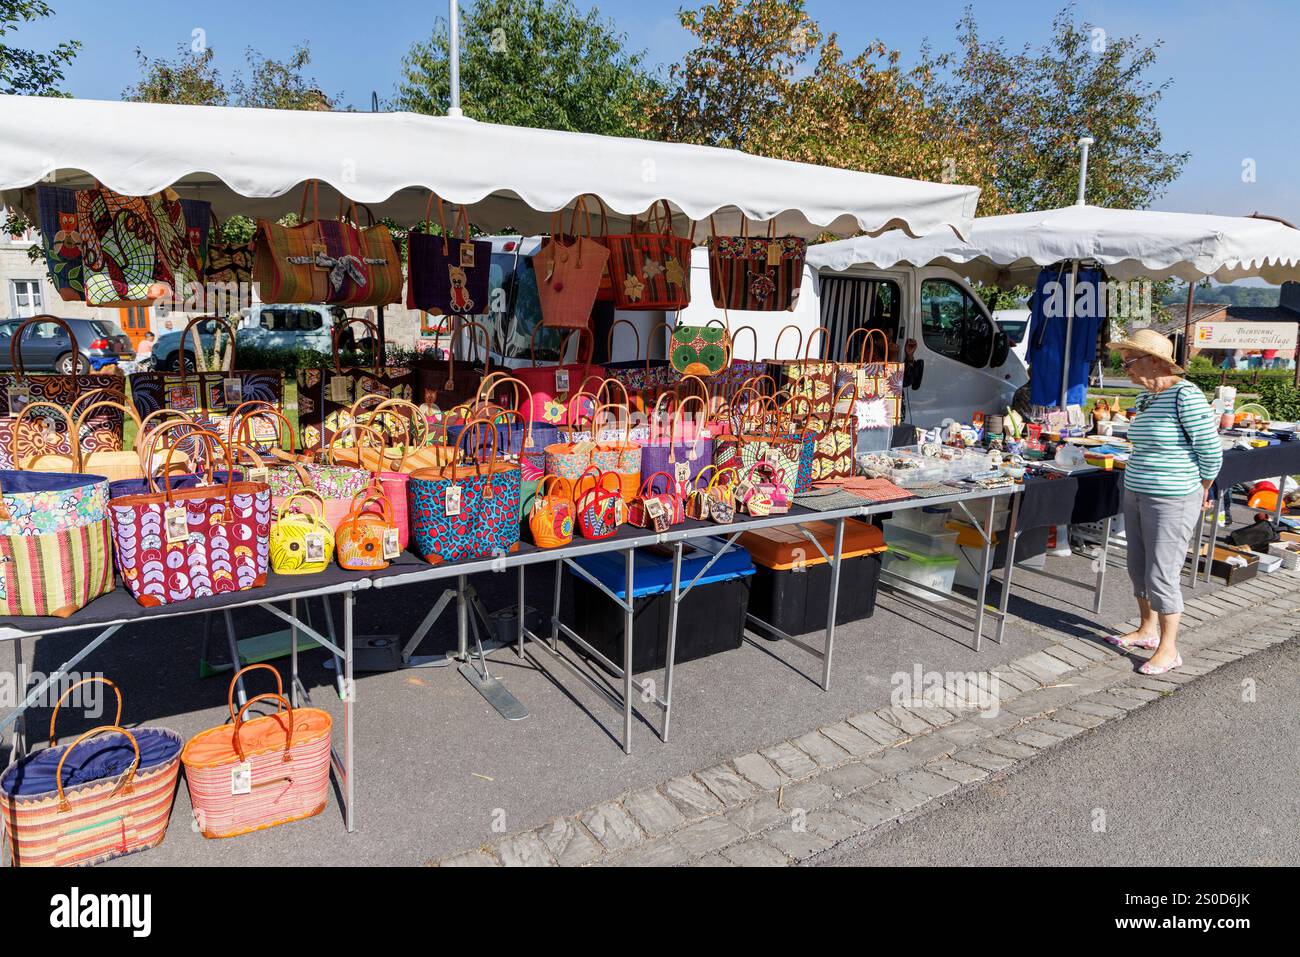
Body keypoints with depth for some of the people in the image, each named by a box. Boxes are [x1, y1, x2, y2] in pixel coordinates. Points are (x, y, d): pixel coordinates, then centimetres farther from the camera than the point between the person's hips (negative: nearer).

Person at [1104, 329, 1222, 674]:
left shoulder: (1186, 396, -18)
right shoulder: (1144, 396, 8)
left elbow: (1211, 451, -14)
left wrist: (1199, 492, -1)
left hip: (1171, 501, -8)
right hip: (1136, 494, 8)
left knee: (1161, 576, -3)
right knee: (1138, 567, 16)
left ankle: (1168, 649, 10)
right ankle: (1148, 630, 33)